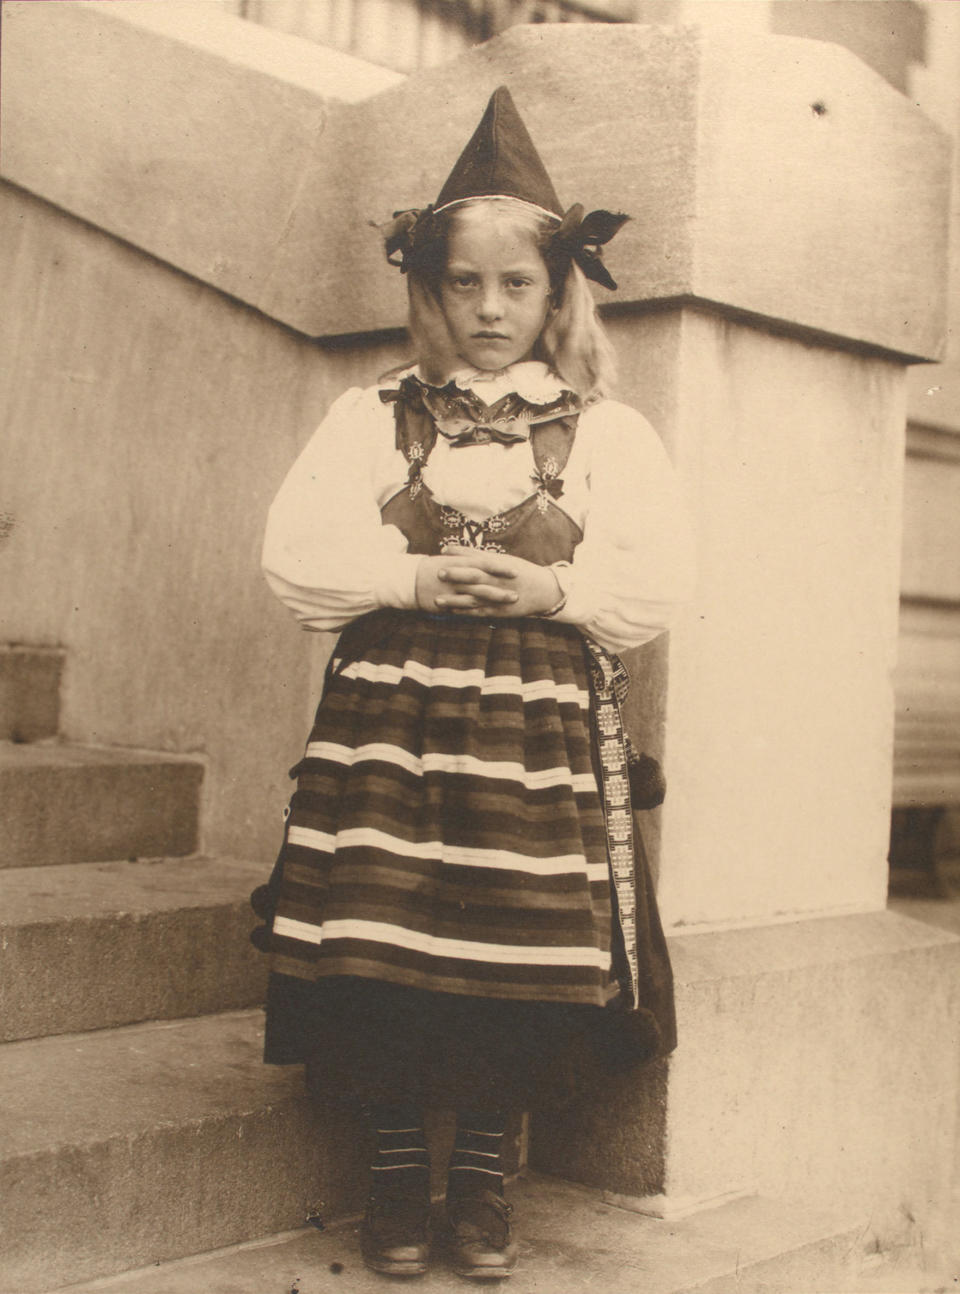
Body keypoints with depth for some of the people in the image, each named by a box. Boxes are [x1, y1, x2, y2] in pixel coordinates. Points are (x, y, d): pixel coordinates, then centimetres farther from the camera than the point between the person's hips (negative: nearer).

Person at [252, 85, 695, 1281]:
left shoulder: (608, 434, 9)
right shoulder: (370, 418, 10)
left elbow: (656, 587, 1)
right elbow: (297, 556, 0)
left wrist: (549, 589, -14)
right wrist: (419, 577, -12)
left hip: (540, 734, 0)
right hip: (387, 722, 0)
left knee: (522, 968, 0)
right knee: (382, 951, -2)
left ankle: (482, 1172, 20)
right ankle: (396, 1169, 18)